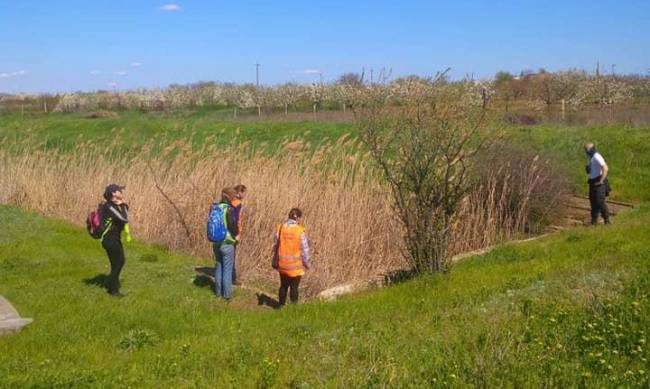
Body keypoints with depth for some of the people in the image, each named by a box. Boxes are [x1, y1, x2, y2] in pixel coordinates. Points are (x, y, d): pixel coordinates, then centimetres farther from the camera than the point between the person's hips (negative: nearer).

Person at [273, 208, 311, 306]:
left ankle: (281, 305, 29)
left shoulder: (280, 228, -5)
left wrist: (275, 262, 14)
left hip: (282, 264, 4)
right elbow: (304, 249, -10)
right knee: (294, 287, 8)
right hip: (296, 265, -4)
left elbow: (276, 246, 3)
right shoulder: (300, 231, -15)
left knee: (283, 286, 20)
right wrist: (307, 263, 4)